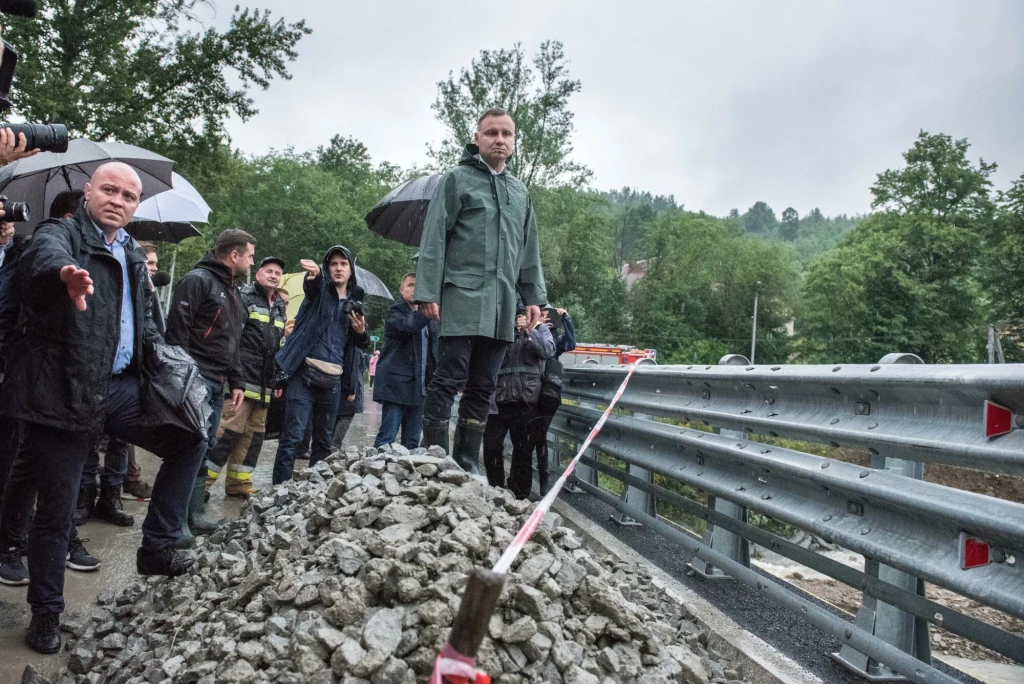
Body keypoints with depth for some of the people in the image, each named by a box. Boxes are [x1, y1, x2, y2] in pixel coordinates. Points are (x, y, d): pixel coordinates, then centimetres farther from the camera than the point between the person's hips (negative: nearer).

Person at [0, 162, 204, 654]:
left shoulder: (132, 255, 14)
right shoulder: (61, 234, -7)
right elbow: (45, 254, -33)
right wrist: (66, 273, -56)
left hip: (120, 387, 6)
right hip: (64, 393, -6)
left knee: (188, 440, 5)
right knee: (56, 509, 3)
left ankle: (156, 547, 16)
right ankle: (45, 613, 22)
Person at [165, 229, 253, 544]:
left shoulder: (232, 292, 22)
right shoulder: (198, 280, -8)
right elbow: (177, 330, -16)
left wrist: (236, 382, 21)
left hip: (217, 383, 9)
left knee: (205, 448, 12)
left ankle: (195, 513, 21)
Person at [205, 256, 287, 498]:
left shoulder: (280, 308, 21)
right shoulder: (244, 297, -2)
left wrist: (278, 380, 21)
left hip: (264, 384, 8)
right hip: (242, 378, -8)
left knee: (254, 432, 9)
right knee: (231, 429, -13)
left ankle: (238, 483, 17)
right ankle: (201, 480, -6)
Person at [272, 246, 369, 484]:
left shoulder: (355, 301, 15)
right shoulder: (319, 289, 4)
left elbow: (361, 344, 19)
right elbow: (311, 284, -22)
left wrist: (361, 332, -5)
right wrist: (314, 273, -46)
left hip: (333, 379, 5)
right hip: (305, 373, -4)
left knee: (324, 440, 10)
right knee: (292, 436, -10)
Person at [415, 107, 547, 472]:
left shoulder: (520, 192, 20)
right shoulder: (457, 179, 3)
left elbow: (529, 251, 22)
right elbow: (433, 240, -3)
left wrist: (534, 297, 13)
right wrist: (428, 292, -11)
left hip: (502, 305, 6)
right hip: (462, 297, -5)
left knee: (482, 387, 8)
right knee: (449, 379, -6)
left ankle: (467, 463, 15)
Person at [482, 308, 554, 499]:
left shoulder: (539, 328, 11)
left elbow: (549, 351, -8)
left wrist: (529, 330, -14)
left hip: (526, 399, 0)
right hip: (498, 399, 1)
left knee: (523, 451, 6)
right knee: (491, 449, -1)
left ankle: (519, 497, 17)